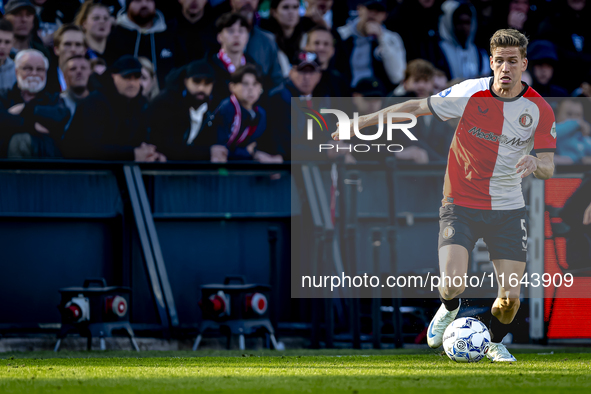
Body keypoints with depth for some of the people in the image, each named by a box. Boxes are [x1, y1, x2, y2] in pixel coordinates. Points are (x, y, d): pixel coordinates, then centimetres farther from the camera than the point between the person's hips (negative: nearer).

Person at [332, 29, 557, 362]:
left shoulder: (540, 110, -7)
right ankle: (450, 309, 21)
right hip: (461, 206, -1)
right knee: (452, 284, -19)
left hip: (508, 210, 1)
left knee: (510, 296, -6)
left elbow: (549, 167, -7)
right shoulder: (471, 93, -10)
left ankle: (496, 343, 28)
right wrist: (362, 121, 1)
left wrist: (535, 164, -33)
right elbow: (417, 107, 0)